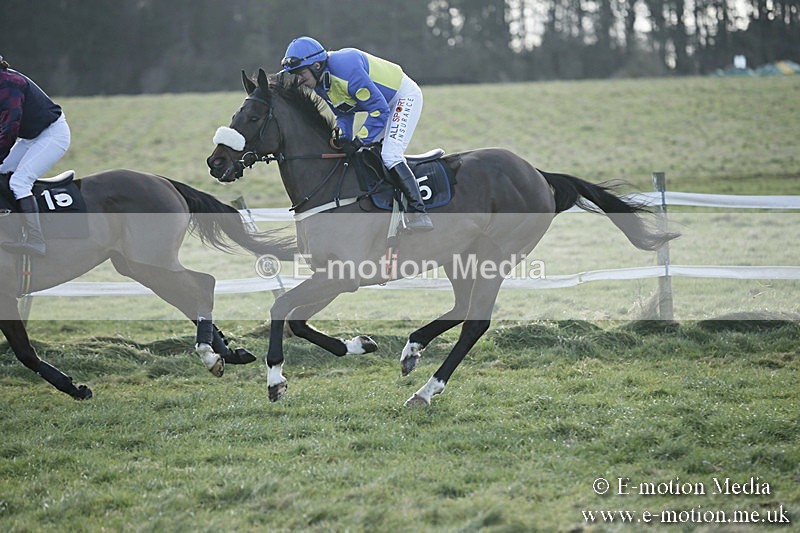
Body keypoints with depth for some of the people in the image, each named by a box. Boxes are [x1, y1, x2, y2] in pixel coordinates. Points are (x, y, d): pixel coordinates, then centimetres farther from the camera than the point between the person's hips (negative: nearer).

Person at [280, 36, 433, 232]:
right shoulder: (320, 83, -5)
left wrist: (360, 141, -27)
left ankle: (418, 214, -22)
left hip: (405, 96, -10)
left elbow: (379, 109, -31)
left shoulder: (346, 69, -34)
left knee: (390, 157, -22)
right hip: (384, 102, 10)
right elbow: (344, 114, 6)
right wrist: (343, 138, -11)